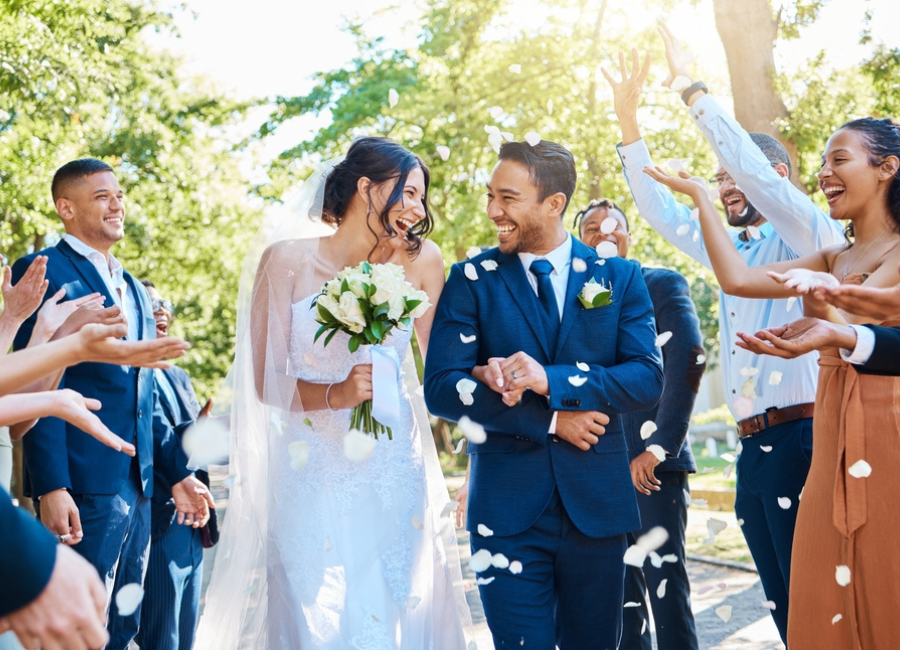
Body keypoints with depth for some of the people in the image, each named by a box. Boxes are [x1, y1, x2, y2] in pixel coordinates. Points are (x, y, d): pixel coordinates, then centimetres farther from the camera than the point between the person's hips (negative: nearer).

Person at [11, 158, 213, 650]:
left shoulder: (135, 290, 20)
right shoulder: (43, 271, -4)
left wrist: (178, 472, 18)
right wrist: (51, 487, -19)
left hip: (138, 488, 8)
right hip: (82, 488, -8)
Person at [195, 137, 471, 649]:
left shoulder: (422, 263, 1)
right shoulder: (288, 260, -4)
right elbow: (265, 381, -6)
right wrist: (335, 395, -20)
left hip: (394, 480, 2)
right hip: (312, 478, -2)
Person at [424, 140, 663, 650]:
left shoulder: (619, 277, 4)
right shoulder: (472, 279, 1)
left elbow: (648, 378, -6)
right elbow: (441, 389, -6)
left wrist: (549, 380, -20)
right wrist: (548, 420, -14)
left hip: (596, 504, 2)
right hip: (508, 507, -1)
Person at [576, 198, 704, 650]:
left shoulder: (663, 285, 2)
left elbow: (689, 357, -12)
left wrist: (659, 446, -18)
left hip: (652, 461, -4)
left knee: (665, 577, -2)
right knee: (620, 584, 10)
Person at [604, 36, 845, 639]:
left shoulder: (810, 239, -3)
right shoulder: (731, 250, 18)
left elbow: (753, 166, -17)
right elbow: (661, 211, 20)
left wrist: (692, 87, -13)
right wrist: (629, 120, 15)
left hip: (798, 441, -8)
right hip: (751, 448, 8)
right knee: (783, 606, 12)